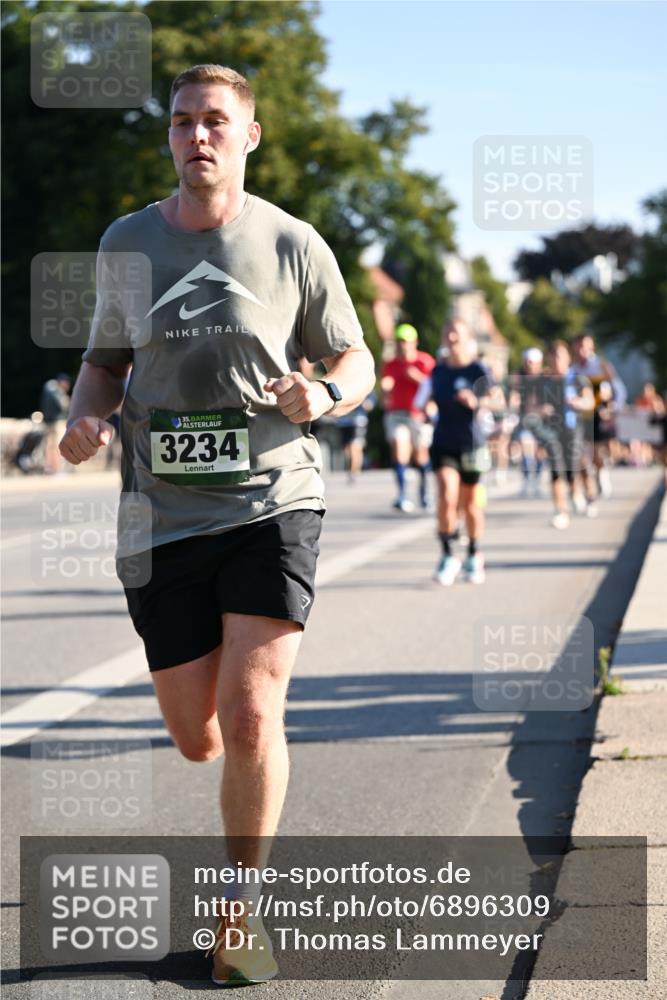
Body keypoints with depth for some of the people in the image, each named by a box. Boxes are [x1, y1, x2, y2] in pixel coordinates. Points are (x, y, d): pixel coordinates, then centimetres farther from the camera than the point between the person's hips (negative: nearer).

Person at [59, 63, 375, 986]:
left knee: (249, 716, -14)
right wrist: (86, 417, -4)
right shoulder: (128, 242, 6)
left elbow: (355, 361, 9)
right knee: (197, 737, 5)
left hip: (272, 502, -2)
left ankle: (244, 905, 7)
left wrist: (324, 396, -14)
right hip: (163, 518, 3)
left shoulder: (293, 245, 0)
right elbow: (106, 359, 17)